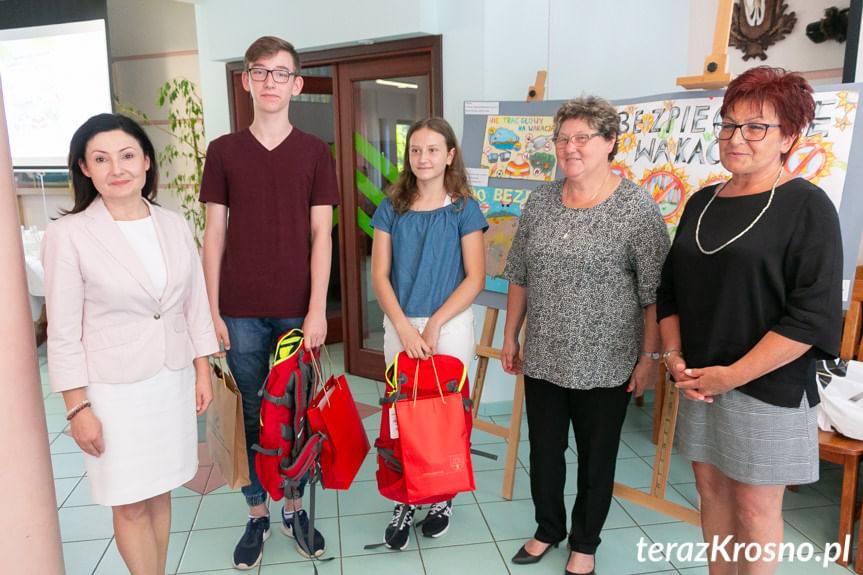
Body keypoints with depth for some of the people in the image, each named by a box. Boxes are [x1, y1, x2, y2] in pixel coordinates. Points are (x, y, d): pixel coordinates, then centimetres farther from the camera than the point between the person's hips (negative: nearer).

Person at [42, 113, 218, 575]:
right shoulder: (68, 235, -9)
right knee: (130, 505, 7)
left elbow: (195, 303, 8)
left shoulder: (174, 225, 3)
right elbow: (64, 332, -7)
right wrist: (77, 407, -8)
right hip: (114, 386, -3)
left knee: (159, 491, 15)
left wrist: (202, 372, 8)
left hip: (174, 377, 4)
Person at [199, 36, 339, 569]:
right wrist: (212, 310, 0)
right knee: (250, 415, 10)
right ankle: (257, 514, 27)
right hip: (241, 310, 1)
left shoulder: (315, 152, 3)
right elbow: (215, 234, 5)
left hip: (297, 309, 0)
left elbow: (321, 234, -1)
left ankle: (295, 507, 29)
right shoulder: (224, 151, 6)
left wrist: (317, 309, -8)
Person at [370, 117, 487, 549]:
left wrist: (434, 324, -13)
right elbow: (380, 275, 0)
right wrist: (405, 328, -12)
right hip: (400, 324, 2)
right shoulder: (392, 208, 4)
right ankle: (404, 502, 23)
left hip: (450, 323, -2)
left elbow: (475, 277, -6)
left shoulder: (463, 209, -2)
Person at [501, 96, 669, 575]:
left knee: (596, 458, 13)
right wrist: (511, 337, 11)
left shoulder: (637, 207, -10)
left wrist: (650, 356, -10)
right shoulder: (541, 200, 4)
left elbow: (655, 292, -9)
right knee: (543, 449, 17)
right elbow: (519, 276, 10)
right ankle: (547, 530, 41)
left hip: (605, 364, -4)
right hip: (543, 357, 4)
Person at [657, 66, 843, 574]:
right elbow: (671, 289, 13)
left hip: (767, 386, -5)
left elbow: (813, 314, -15)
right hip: (701, 381, 6)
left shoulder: (806, 205, -9)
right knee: (711, 487, 15)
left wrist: (733, 374, -17)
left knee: (754, 504, 6)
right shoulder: (703, 203, 9)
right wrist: (675, 356, 0)